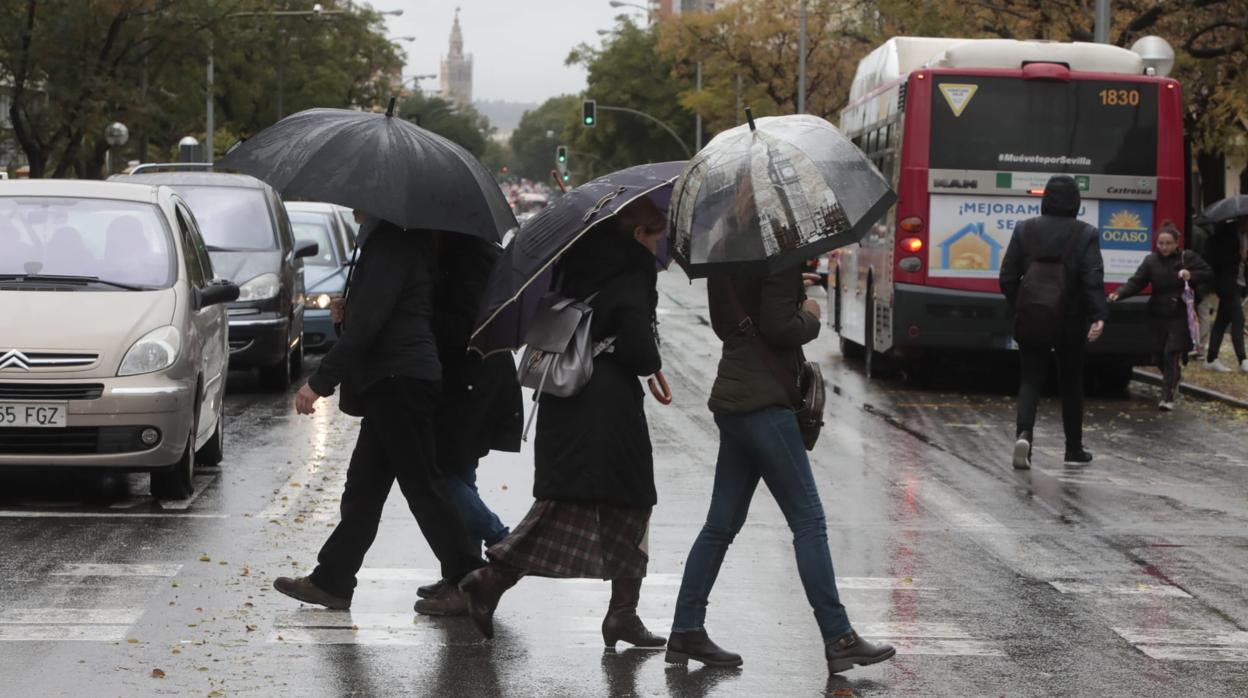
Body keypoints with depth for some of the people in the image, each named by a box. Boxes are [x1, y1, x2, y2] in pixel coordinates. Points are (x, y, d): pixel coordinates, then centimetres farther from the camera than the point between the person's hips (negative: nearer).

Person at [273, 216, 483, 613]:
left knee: (419, 487, -5)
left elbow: (366, 322, -21)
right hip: (391, 385, 11)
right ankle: (331, 581, 19)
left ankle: (468, 580, -2)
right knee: (363, 488, 13)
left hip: (399, 383, -11)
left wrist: (320, 381, -19)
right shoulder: (395, 238, 15)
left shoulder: (389, 241, -17)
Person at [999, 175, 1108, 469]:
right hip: (1071, 323, -1)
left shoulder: (1025, 230, 0)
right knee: (1071, 384, 12)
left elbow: (1008, 277, 1)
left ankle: (1024, 434, -23)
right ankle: (1074, 449, 19)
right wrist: (1098, 316, -21)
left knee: (1030, 380, 3)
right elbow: (1094, 280, -16)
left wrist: (1019, 308, 12)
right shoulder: (1085, 234, -6)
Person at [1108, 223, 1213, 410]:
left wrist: (1191, 276, -15)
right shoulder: (1151, 261, 2)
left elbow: (1208, 274, 4)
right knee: (1158, 354, 8)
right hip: (1158, 316, 3)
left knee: (1172, 353, -12)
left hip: (1179, 317, -3)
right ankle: (1174, 378, 40)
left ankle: (1167, 397, -8)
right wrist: (1119, 294, -21)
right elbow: (1136, 282, -4)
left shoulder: (1188, 258, -1)